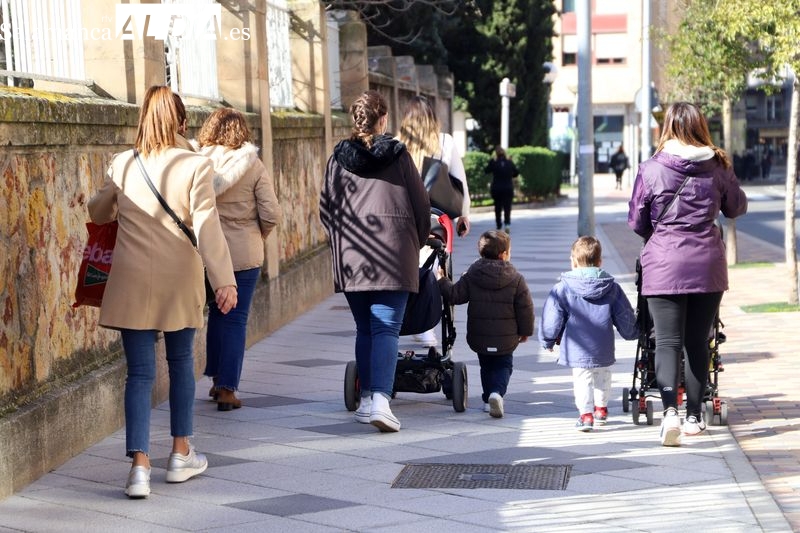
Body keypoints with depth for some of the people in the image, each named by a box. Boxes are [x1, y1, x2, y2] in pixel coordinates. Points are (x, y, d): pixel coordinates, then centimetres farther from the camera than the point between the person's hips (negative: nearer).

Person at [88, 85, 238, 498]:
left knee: (140, 372, 3)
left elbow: (98, 212, 16)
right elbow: (207, 227, -17)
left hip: (132, 282, 1)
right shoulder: (194, 166, -9)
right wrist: (224, 280, -18)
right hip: (179, 282, -1)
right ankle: (181, 454, 27)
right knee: (180, 362, 17)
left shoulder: (122, 164, 0)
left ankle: (140, 465, -7)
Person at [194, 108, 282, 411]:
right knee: (235, 320, 4)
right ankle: (227, 389, 3)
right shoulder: (253, 166, -5)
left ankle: (217, 380, 26)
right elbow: (271, 215, -7)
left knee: (217, 314, 18)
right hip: (244, 253, -2)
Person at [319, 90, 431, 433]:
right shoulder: (397, 154, 1)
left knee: (364, 329, 14)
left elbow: (325, 209, 9)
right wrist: (418, 241, 20)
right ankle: (380, 398, -19)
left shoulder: (338, 158, 7)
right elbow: (421, 204, 5)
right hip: (393, 252, -3)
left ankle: (367, 399, 18)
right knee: (386, 328, -5)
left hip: (350, 256, 3)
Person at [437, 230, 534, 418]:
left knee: (486, 366, 22)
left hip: (479, 337, 2)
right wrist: (525, 331, 8)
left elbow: (455, 295, -7)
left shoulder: (471, 276, -6)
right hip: (506, 339, -2)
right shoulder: (516, 279, -8)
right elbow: (525, 308, -5)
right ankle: (497, 392, -14)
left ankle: (488, 400, 19)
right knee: (503, 365, 12)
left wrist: (442, 281, 9)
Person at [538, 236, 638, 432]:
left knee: (582, 379, 3)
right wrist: (632, 333, 29)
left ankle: (586, 414, -9)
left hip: (577, 349, -3)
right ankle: (601, 408, 36)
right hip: (603, 349, 3)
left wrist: (547, 341, 12)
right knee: (603, 377, 23)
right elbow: (625, 315, 9)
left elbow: (551, 319, -4)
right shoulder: (611, 287, 1)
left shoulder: (563, 288, -7)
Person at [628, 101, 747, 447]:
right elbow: (737, 208, 18)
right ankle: (694, 416, 20)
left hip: (663, 267, -2)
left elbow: (636, 222, 4)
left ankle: (670, 411, -22)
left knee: (668, 342, -2)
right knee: (698, 342, 12)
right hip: (707, 266, 2)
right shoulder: (718, 167, 1)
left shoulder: (651, 169, -5)